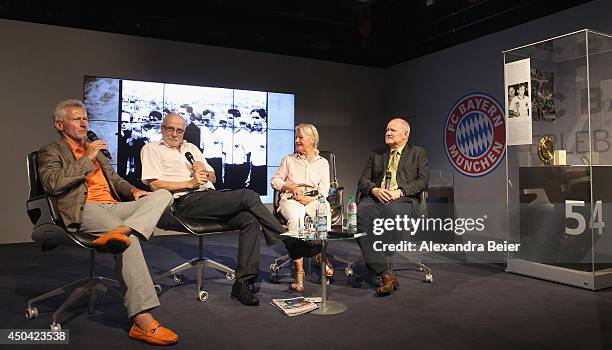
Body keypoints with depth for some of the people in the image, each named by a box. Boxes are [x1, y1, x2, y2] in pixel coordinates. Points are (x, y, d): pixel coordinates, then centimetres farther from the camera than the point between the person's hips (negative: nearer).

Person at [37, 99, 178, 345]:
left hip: (114, 206, 7)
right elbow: (51, 184, -9)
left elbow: (114, 178, 32)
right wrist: (86, 159, -6)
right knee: (129, 240, -35)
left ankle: (121, 231, -45)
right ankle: (142, 320, -40)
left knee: (163, 194, -16)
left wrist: (132, 190, 10)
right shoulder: (50, 152, 11)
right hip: (85, 210, -7)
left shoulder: (95, 149, 32)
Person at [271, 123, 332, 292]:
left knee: (324, 212, -37)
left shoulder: (322, 162, 17)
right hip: (291, 200, 0)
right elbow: (275, 181, 16)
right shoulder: (289, 159, 20)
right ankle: (299, 271, -34)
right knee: (295, 217, -37)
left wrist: (307, 198, -11)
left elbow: (324, 190, 6)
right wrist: (292, 186, -2)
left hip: (314, 200, 0)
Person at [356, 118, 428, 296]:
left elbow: (423, 181, 5)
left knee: (392, 212, -40)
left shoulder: (418, 153, 18)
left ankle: (382, 269, -31)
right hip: (376, 198, 3)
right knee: (360, 212, -33)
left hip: (403, 200, -3)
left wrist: (400, 191, -11)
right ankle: (385, 273, -33)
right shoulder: (376, 154, 27)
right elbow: (363, 180, 17)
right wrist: (374, 190, -6)